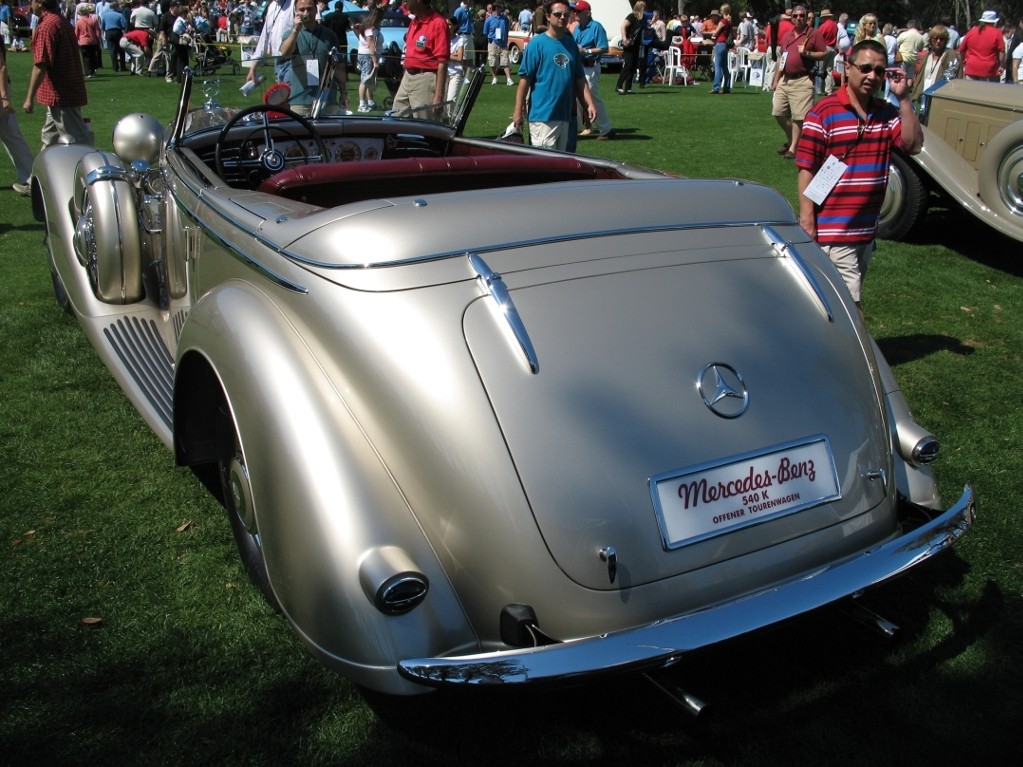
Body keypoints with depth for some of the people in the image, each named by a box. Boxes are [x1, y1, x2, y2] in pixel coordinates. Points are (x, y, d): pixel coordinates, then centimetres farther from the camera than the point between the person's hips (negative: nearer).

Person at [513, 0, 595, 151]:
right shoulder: (537, 43, -6)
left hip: (566, 114, 6)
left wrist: (590, 104, 5)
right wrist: (518, 111, -11)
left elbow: (580, 79, 14)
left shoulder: (571, 44, 11)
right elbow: (524, 78, -8)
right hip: (542, 114, -6)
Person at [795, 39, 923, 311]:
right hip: (832, 231, -7)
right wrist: (807, 221, -15)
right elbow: (806, 169, -11)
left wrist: (903, 99, -8)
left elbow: (914, 145, -3)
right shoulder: (824, 112, -10)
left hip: (867, 229, 7)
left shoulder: (887, 113, 9)